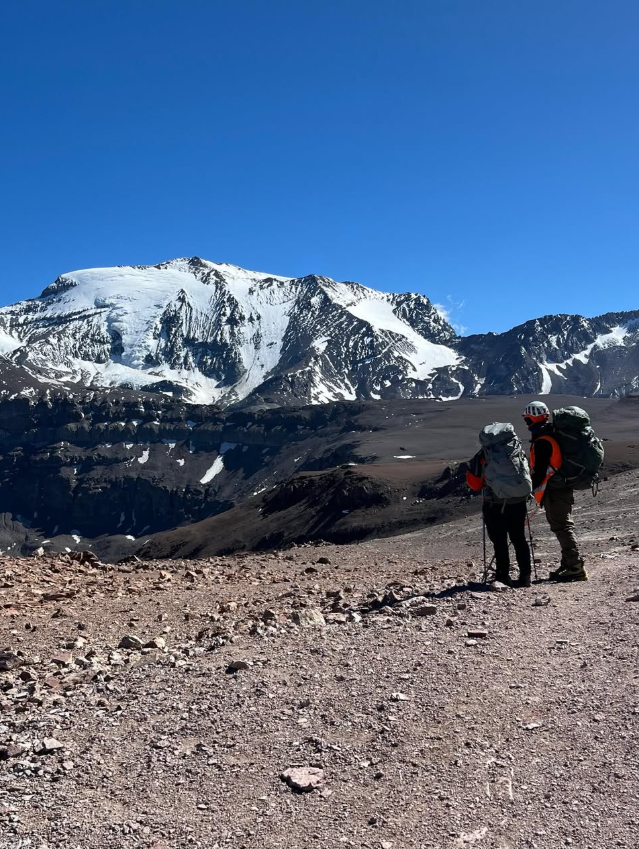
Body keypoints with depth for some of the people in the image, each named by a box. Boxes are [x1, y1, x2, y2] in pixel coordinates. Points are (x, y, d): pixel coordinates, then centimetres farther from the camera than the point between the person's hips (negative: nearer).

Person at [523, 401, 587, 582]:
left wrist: (533, 488, -10)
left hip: (554, 491, -10)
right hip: (563, 487, 10)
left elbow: (540, 470, -19)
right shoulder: (552, 435, 14)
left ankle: (576, 568, -8)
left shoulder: (542, 441, -17)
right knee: (563, 527, 14)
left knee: (562, 528, -8)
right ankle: (568, 564, 21)